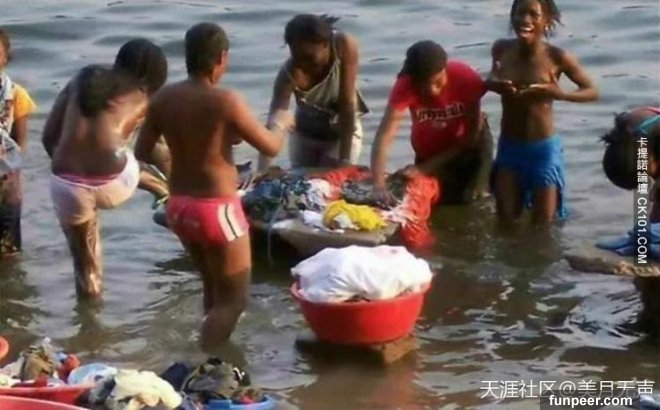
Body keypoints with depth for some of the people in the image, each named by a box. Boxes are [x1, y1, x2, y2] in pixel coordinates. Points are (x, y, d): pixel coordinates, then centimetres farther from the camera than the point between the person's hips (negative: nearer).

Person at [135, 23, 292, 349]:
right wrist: (280, 123, 9)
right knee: (233, 299, 6)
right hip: (217, 209, -7)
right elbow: (270, 147, -13)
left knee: (214, 287, 26)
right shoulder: (225, 101, -19)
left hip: (179, 207, 7)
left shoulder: (163, 98, -3)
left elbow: (142, 152, 6)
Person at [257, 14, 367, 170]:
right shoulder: (290, 73, -31)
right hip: (305, 132, 1)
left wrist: (345, 160, -27)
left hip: (345, 131, -1)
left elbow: (347, 103, -28)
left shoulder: (344, 47, -32)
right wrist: (261, 173, -51)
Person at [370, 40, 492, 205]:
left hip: (470, 145, -1)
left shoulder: (466, 78, -33)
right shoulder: (405, 86, -33)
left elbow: (471, 135, -22)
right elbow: (384, 137, -42)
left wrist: (426, 168, -26)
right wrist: (379, 186, -56)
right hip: (429, 152, 1)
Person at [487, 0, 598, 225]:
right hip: (508, 147, 3)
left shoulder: (557, 57, -16)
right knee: (506, 221, 11)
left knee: (543, 225, 7)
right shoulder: (501, 49, -6)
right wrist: (491, 84, -11)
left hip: (544, 148, -3)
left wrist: (560, 94, -27)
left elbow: (592, 91, -7)